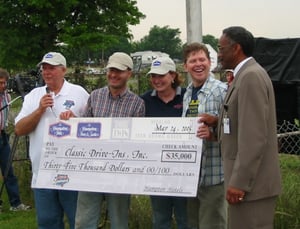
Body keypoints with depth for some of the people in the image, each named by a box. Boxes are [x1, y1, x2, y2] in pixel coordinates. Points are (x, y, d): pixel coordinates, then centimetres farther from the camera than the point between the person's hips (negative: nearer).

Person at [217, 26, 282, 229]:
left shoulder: (251, 76, -16)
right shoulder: (247, 75, 16)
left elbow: (254, 136, -22)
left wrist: (239, 182, -22)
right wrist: (217, 124, 11)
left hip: (251, 182, -10)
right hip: (250, 180, 10)